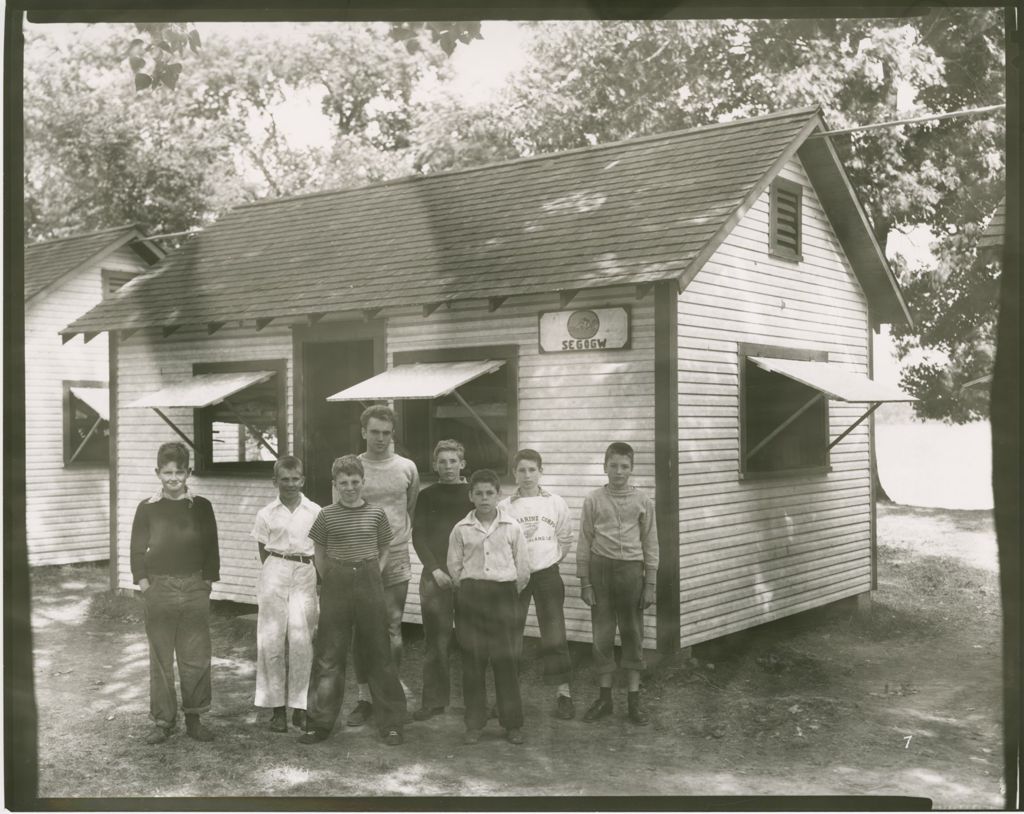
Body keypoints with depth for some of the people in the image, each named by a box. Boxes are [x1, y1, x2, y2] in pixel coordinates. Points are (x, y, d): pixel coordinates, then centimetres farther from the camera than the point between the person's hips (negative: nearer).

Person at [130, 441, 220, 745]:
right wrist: (145, 584, -4)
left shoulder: (201, 507, 4)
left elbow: (211, 548, 8)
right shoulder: (147, 508, 2)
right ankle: (162, 721, 15)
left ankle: (194, 718, 16)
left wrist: (207, 582, 2)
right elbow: (137, 551, 4)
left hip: (195, 588, 1)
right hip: (159, 588, -1)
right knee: (161, 659, 5)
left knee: (197, 658, 3)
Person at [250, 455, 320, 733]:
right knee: (272, 640, 0)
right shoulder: (266, 514, 4)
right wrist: (274, 573, 0)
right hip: (274, 573, 1)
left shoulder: (315, 512, 3)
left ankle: (299, 706, 7)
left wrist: (319, 580, 2)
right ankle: (277, 707, 10)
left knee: (301, 640, -5)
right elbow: (263, 551, 9)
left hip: (305, 573, 0)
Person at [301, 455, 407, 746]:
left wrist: (374, 576, 1)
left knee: (378, 655, 5)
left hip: (369, 583, 0)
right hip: (336, 583, 0)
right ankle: (319, 723, 13)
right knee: (328, 656, 3)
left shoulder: (376, 513, 1)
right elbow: (319, 554, 9)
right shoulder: (327, 515, 1)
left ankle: (391, 724, 13)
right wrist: (329, 581, 3)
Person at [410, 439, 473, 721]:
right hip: (435, 575, 0)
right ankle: (434, 700, 7)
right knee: (435, 640, 0)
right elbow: (418, 537, 4)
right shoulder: (427, 496, 8)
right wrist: (435, 569, -7)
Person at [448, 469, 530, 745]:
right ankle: (474, 723, 14)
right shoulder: (461, 529, 2)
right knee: (473, 659, 3)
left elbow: (523, 569, 6)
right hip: (470, 595, 1)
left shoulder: (512, 528, 1)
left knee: (506, 658, -1)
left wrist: (509, 593, 9)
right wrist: (468, 590, 7)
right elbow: (454, 566, 8)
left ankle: (512, 723, 9)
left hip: (503, 593, -1)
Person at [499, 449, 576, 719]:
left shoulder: (555, 503, 3)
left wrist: (551, 559, 9)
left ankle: (563, 692, 9)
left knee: (555, 634, 0)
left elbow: (566, 539, 12)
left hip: (547, 574, 1)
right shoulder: (505, 506, -1)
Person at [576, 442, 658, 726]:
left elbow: (650, 544, 5)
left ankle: (634, 698, 15)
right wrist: (585, 581, 0)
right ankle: (605, 697, 17)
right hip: (601, 568, 0)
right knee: (602, 633, 6)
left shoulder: (642, 501, 2)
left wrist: (650, 583, 1)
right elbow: (584, 542, 3)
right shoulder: (593, 500, 1)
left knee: (633, 633, 5)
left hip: (631, 569, 0)